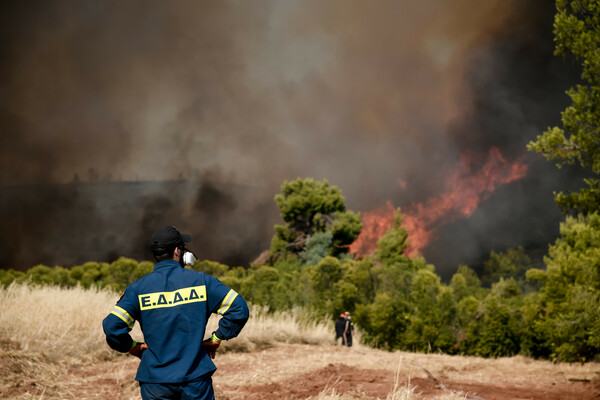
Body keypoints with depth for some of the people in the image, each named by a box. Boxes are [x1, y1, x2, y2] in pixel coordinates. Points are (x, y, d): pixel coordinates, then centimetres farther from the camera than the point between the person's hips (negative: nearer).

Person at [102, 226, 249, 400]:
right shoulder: (201, 281, 0)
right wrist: (216, 339, 6)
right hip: (196, 379, 0)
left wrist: (132, 346, 6)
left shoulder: (139, 288, -1)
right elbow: (238, 309, -4)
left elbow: (112, 327, -11)